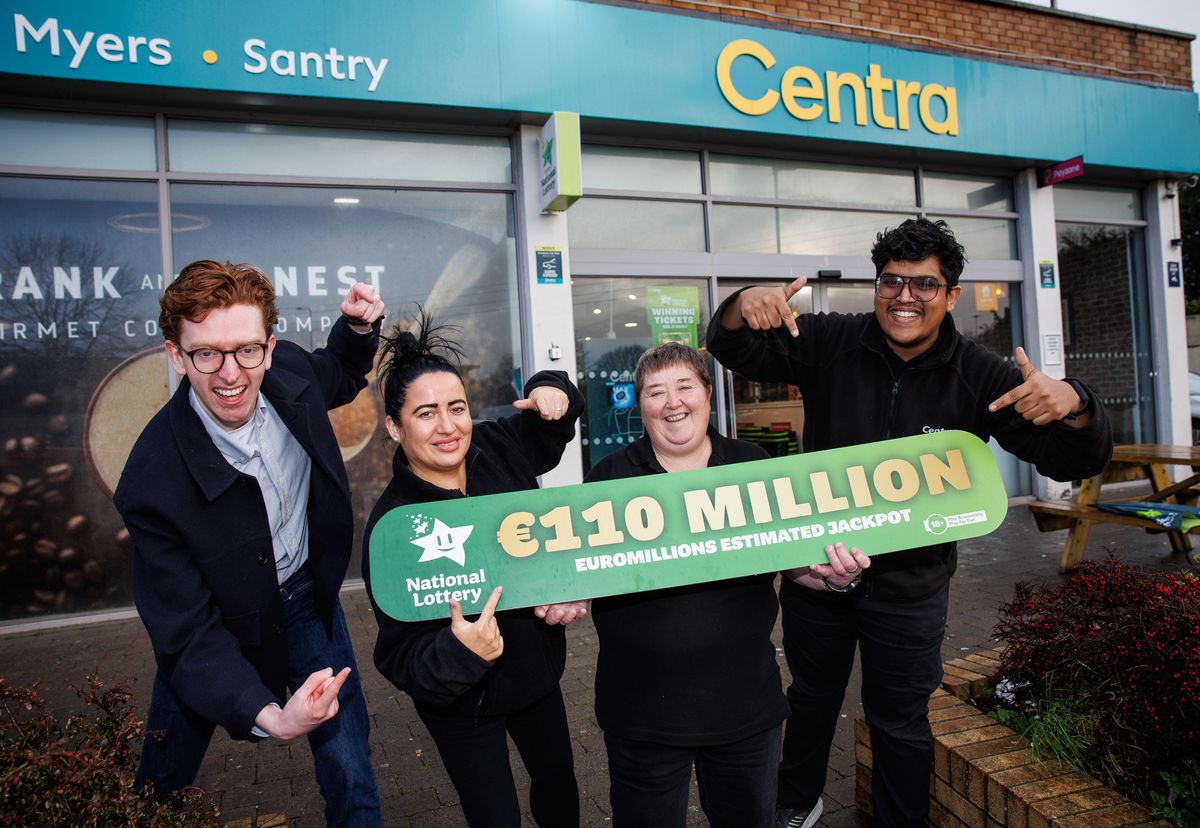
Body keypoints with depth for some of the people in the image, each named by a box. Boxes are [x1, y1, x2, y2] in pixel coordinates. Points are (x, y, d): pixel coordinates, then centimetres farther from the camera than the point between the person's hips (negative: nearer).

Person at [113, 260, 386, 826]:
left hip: (308, 595, 3)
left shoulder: (290, 369, -19)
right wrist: (268, 714, -43)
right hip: (221, 624, -2)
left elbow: (341, 377, 9)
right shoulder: (153, 482, -32)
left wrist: (359, 327, -12)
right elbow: (187, 634, -28)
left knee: (352, 781, 8)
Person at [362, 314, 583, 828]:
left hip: (538, 665, 5)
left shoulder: (500, 449, -16)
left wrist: (551, 389, -16)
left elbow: (550, 429, 6)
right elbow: (401, 659, -25)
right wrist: (458, 652, -46)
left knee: (558, 777, 27)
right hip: (464, 706, -5)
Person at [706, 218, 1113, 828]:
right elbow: (735, 352, -10)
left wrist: (1073, 406, -35)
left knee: (898, 721, 17)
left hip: (908, 588, -1)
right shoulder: (831, 343, -10)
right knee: (812, 697, 24)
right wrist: (743, 309, -34)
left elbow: (1075, 462, -11)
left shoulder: (980, 377, -11)